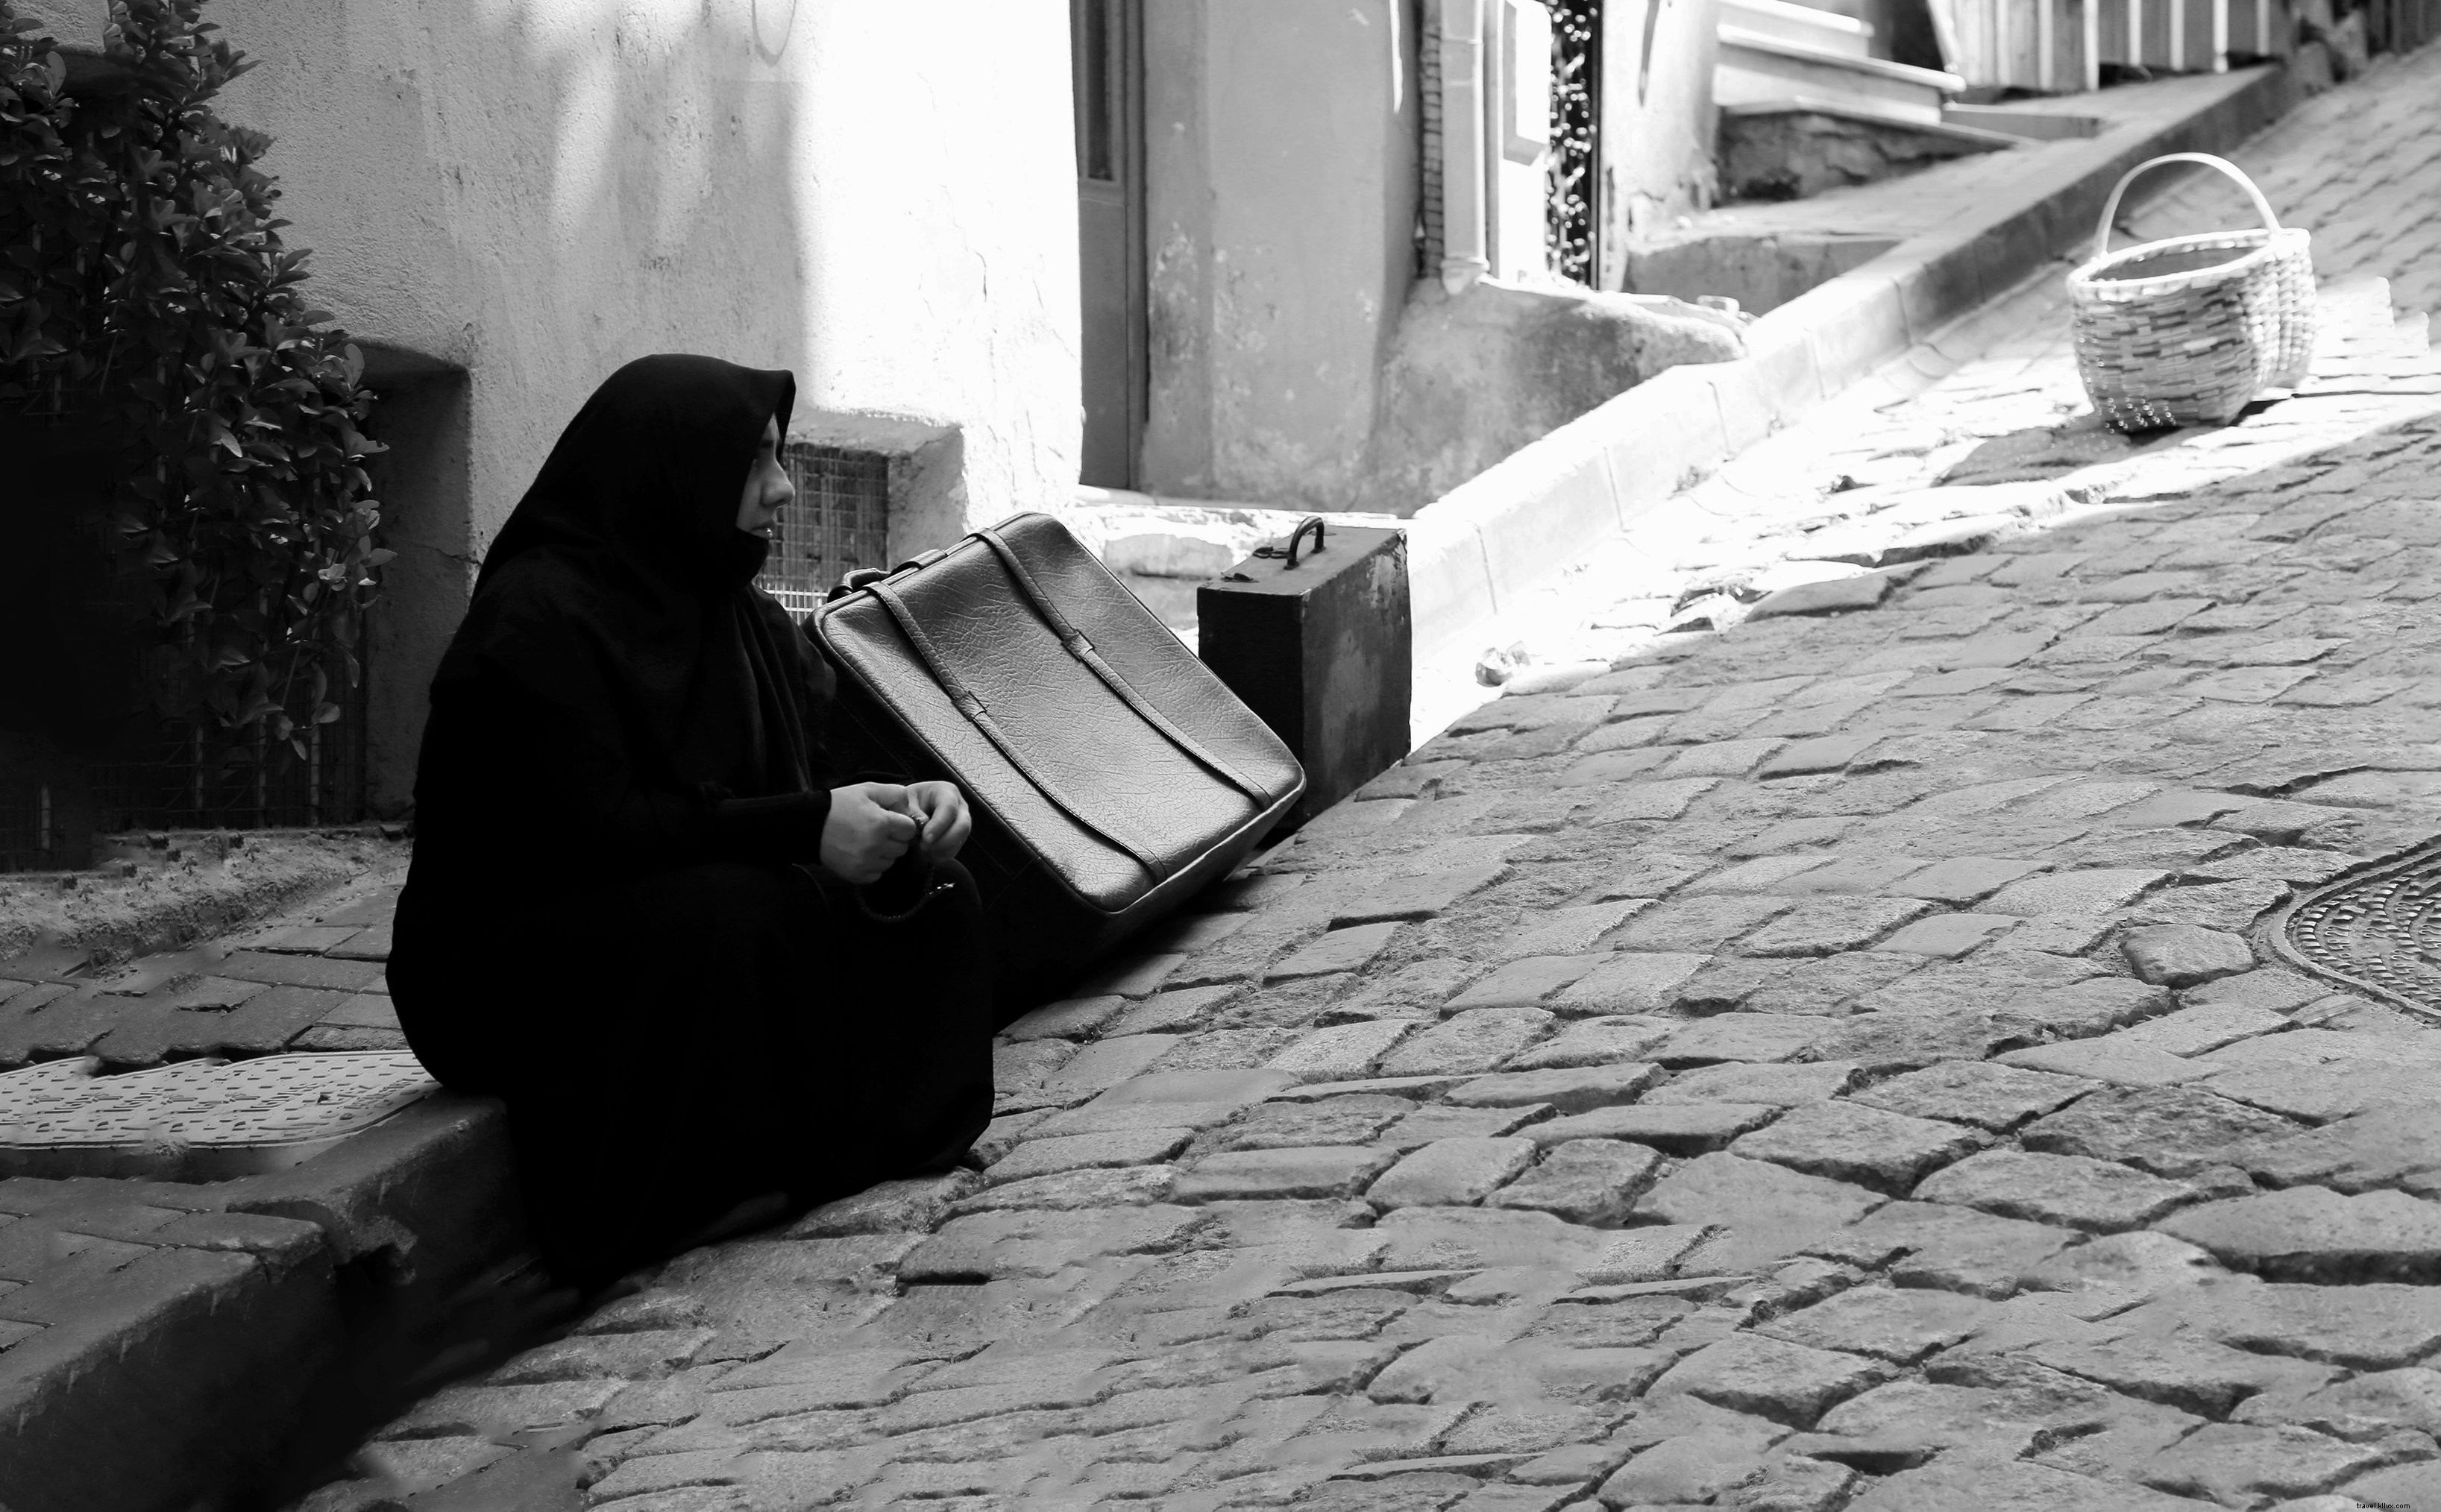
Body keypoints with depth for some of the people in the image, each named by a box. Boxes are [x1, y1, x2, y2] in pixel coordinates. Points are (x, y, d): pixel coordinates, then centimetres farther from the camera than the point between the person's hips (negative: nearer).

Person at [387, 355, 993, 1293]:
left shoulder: (736, 615, 9)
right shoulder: (537, 620, -18)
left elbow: (809, 780, 10)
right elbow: (592, 830, -27)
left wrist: (897, 810, -13)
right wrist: (806, 829, -28)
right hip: (502, 971, -8)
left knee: (930, 899, -4)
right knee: (722, 917, -36)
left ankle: (878, 1136, -10)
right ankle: (694, 1203, -28)